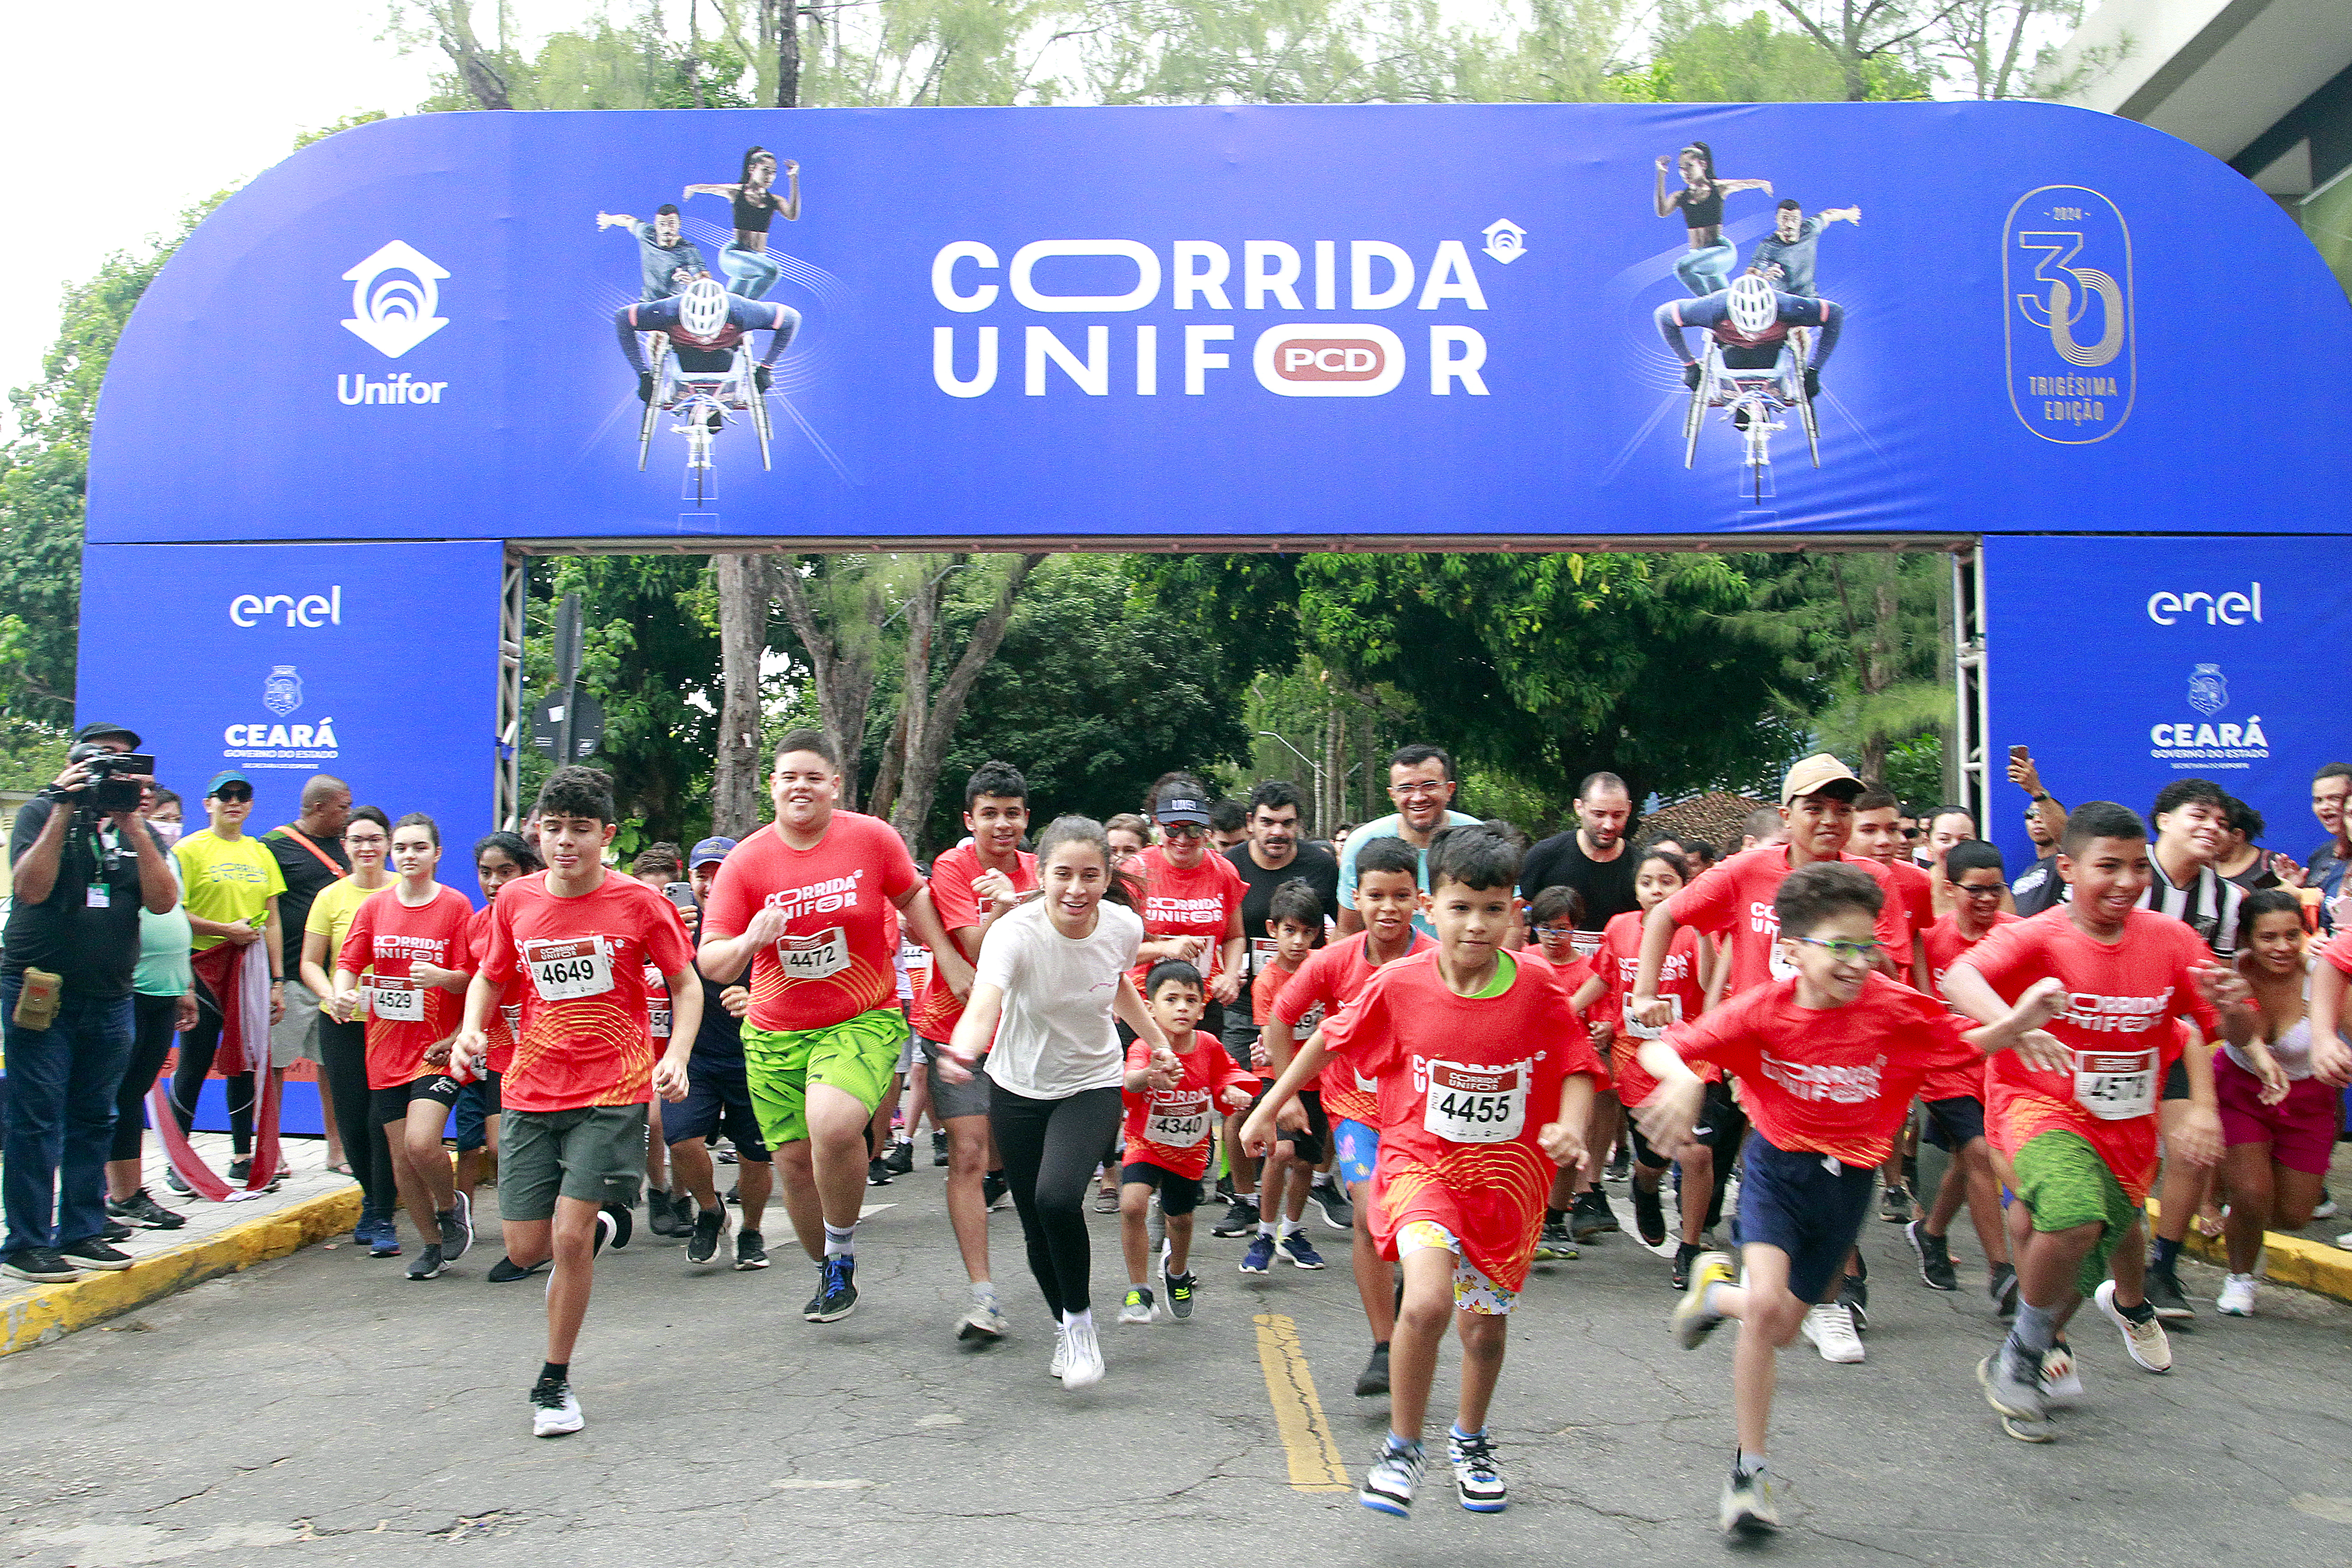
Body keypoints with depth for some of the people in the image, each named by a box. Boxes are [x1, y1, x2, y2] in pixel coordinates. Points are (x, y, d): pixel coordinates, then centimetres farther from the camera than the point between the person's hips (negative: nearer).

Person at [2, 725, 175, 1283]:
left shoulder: (139, 830, 10)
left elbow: (163, 901, -6)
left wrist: (132, 825, -13)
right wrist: (64, 813, -17)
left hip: (110, 1000, 4)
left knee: (94, 1121, 9)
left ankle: (81, 1232, 17)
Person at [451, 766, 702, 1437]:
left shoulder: (639, 902, -7)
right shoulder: (516, 900, 3)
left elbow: (687, 986, 1)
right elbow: (489, 978, 17)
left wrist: (676, 1057, -14)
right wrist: (471, 1030, -2)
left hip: (612, 1091, -4)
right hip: (531, 1091, 4)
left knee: (570, 1238, -10)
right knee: (525, 1249, 4)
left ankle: (554, 1384, 9)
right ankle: (600, 1222, 39)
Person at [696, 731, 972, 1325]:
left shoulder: (871, 837, -5)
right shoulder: (746, 861, -3)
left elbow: (912, 897, 12)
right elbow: (710, 963, -4)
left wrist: (949, 959, 4)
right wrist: (749, 942, -25)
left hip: (865, 1020, -3)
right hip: (775, 1033, 3)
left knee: (833, 1124, -29)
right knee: (794, 1162, 5)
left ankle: (843, 1251, -3)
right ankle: (827, 1273, 32)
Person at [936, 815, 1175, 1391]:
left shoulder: (1123, 927, -16)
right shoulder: (1015, 933, -27)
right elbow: (983, 1007, -45)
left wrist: (1158, 1042, 11)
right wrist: (963, 1051, -65)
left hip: (1093, 1086, 0)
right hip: (1019, 1089, 0)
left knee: (1058, 1197, -25)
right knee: (1037, 1231, 6)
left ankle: (1080, 1318, 0)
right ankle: (1067, 1331, 34)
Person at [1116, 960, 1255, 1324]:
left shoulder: (1210, 1048, -13)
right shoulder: (1144, 1048, -25)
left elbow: (1225, 1073, 10)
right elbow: (1129, 1081, -48)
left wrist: (1232, 1091, -12)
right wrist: (1148, 1077, -70)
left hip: (1190, 1149, 3)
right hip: (1146, 1143, -3)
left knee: (1180, 1218, 16)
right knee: (1132, 1204, -24)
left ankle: (1177, 1272, 51)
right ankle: (1139, 1291, -7)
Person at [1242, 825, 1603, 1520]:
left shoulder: (1540, 990, -12)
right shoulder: (1398, 985, -12)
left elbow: (1576, 1067, -2)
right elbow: (1329, 1041, 2)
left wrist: (1570, 1127, -22)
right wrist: (1268, 1110, 8)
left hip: (1509, 1175, 2)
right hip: (1422, 1158, -2)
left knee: (1486, 1327, 14)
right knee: (1428, 1300, -26)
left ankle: (1469, 1441, 46)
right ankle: (1401, 1450, -1)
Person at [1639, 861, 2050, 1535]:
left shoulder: (1896, 1008, -15)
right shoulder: (1763, 1009, -17)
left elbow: (1966, 1044, 0)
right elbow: (1660, 1048, -15)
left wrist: (2022, 1020, -19)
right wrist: (1683, 1081, -36)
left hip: (1846, 1179, 2)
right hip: (1777, 1165, -2)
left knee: (1783, 1327, 11)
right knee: (1766, 1304, -22)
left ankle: (1717, 1288, 48)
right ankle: (1750, 1473, -6)